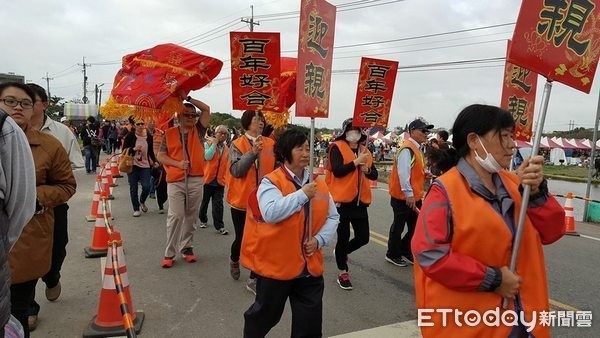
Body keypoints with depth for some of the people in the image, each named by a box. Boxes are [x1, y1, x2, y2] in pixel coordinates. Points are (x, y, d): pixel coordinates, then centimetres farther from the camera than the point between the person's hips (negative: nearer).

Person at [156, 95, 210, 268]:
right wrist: (178, 163, -11)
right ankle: (169, 253, 5)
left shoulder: (198, 131, 7)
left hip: (196, 180, 2)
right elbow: (161, 156, 4)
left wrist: (187, 98, -1)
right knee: (175, 216, -6)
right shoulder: (169, 134, 4)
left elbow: (206, 109, 1)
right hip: (175, 181, -2)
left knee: (191, 216, 10)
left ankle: (186, 247, 23)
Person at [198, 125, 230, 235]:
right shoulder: (208, 143, -4)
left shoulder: (227, 149, 9)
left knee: (218, 204, -2)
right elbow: (207, 156, -21)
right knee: (204, 201, 13)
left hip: (220, 180, 2)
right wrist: (214, 143, -15)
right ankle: (203, 220, 34)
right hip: (207, 178, -2)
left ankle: (219, 226, 2)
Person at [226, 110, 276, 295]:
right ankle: (234, 260, 47)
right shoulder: (237, 144, -6)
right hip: (241, 200, -2)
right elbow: (236, 171, -17)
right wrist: (253, 153, -26)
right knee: (242, 238, 12)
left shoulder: (271, 144, 1)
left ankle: (253, 279, 20)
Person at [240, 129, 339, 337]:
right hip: (276, 265, -4)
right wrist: (302, 194, -25)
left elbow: (333, 217, 8)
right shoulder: (271, 181, -13)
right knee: (265, 315, 18)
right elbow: (271, 213, -29)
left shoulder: (319, 184, 3)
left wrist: (319, 240, -8)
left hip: (310, 266, 4)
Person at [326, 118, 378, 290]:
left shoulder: (365, 151, 12)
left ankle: (342, 252, 37)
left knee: (363, 237, 7)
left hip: (360, 200, 6)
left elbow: (374, 175, 11)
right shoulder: (337, 147, -6)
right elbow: (337, 171, -19)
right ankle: (343, 273, 21)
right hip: (342, 200, -6)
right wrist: (356, 162, -20)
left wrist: (367, 169, -9)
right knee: (344, 237, 3)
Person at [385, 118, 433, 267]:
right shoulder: (407, 149, -18)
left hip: (415, 197, 10)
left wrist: (424, 175, 5)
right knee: (398, 226, 6)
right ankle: (393, 254, 22)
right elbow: (403, 172, -26)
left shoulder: (417, 149, 13)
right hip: (404, 198, -10)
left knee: (415, 226, 17)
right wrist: (408, 194, -28)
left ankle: (405, 251, 33)